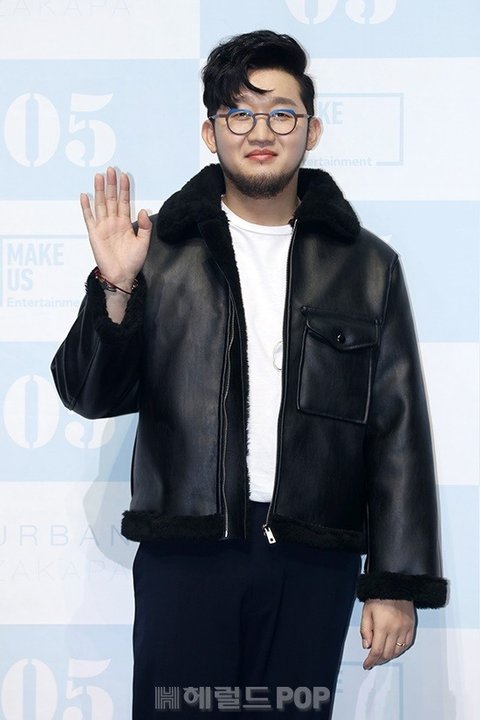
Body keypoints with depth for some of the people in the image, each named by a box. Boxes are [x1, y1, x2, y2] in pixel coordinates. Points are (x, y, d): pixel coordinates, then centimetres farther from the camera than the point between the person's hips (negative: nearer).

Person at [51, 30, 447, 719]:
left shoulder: (368, 266, 8)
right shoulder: (162, 251, 6)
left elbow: (400, 431, 6)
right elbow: (91, 395, 4)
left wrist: (399, 584, 0)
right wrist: (116, 290, -13)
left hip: (315, 565, 1)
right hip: (185, 556, -1)